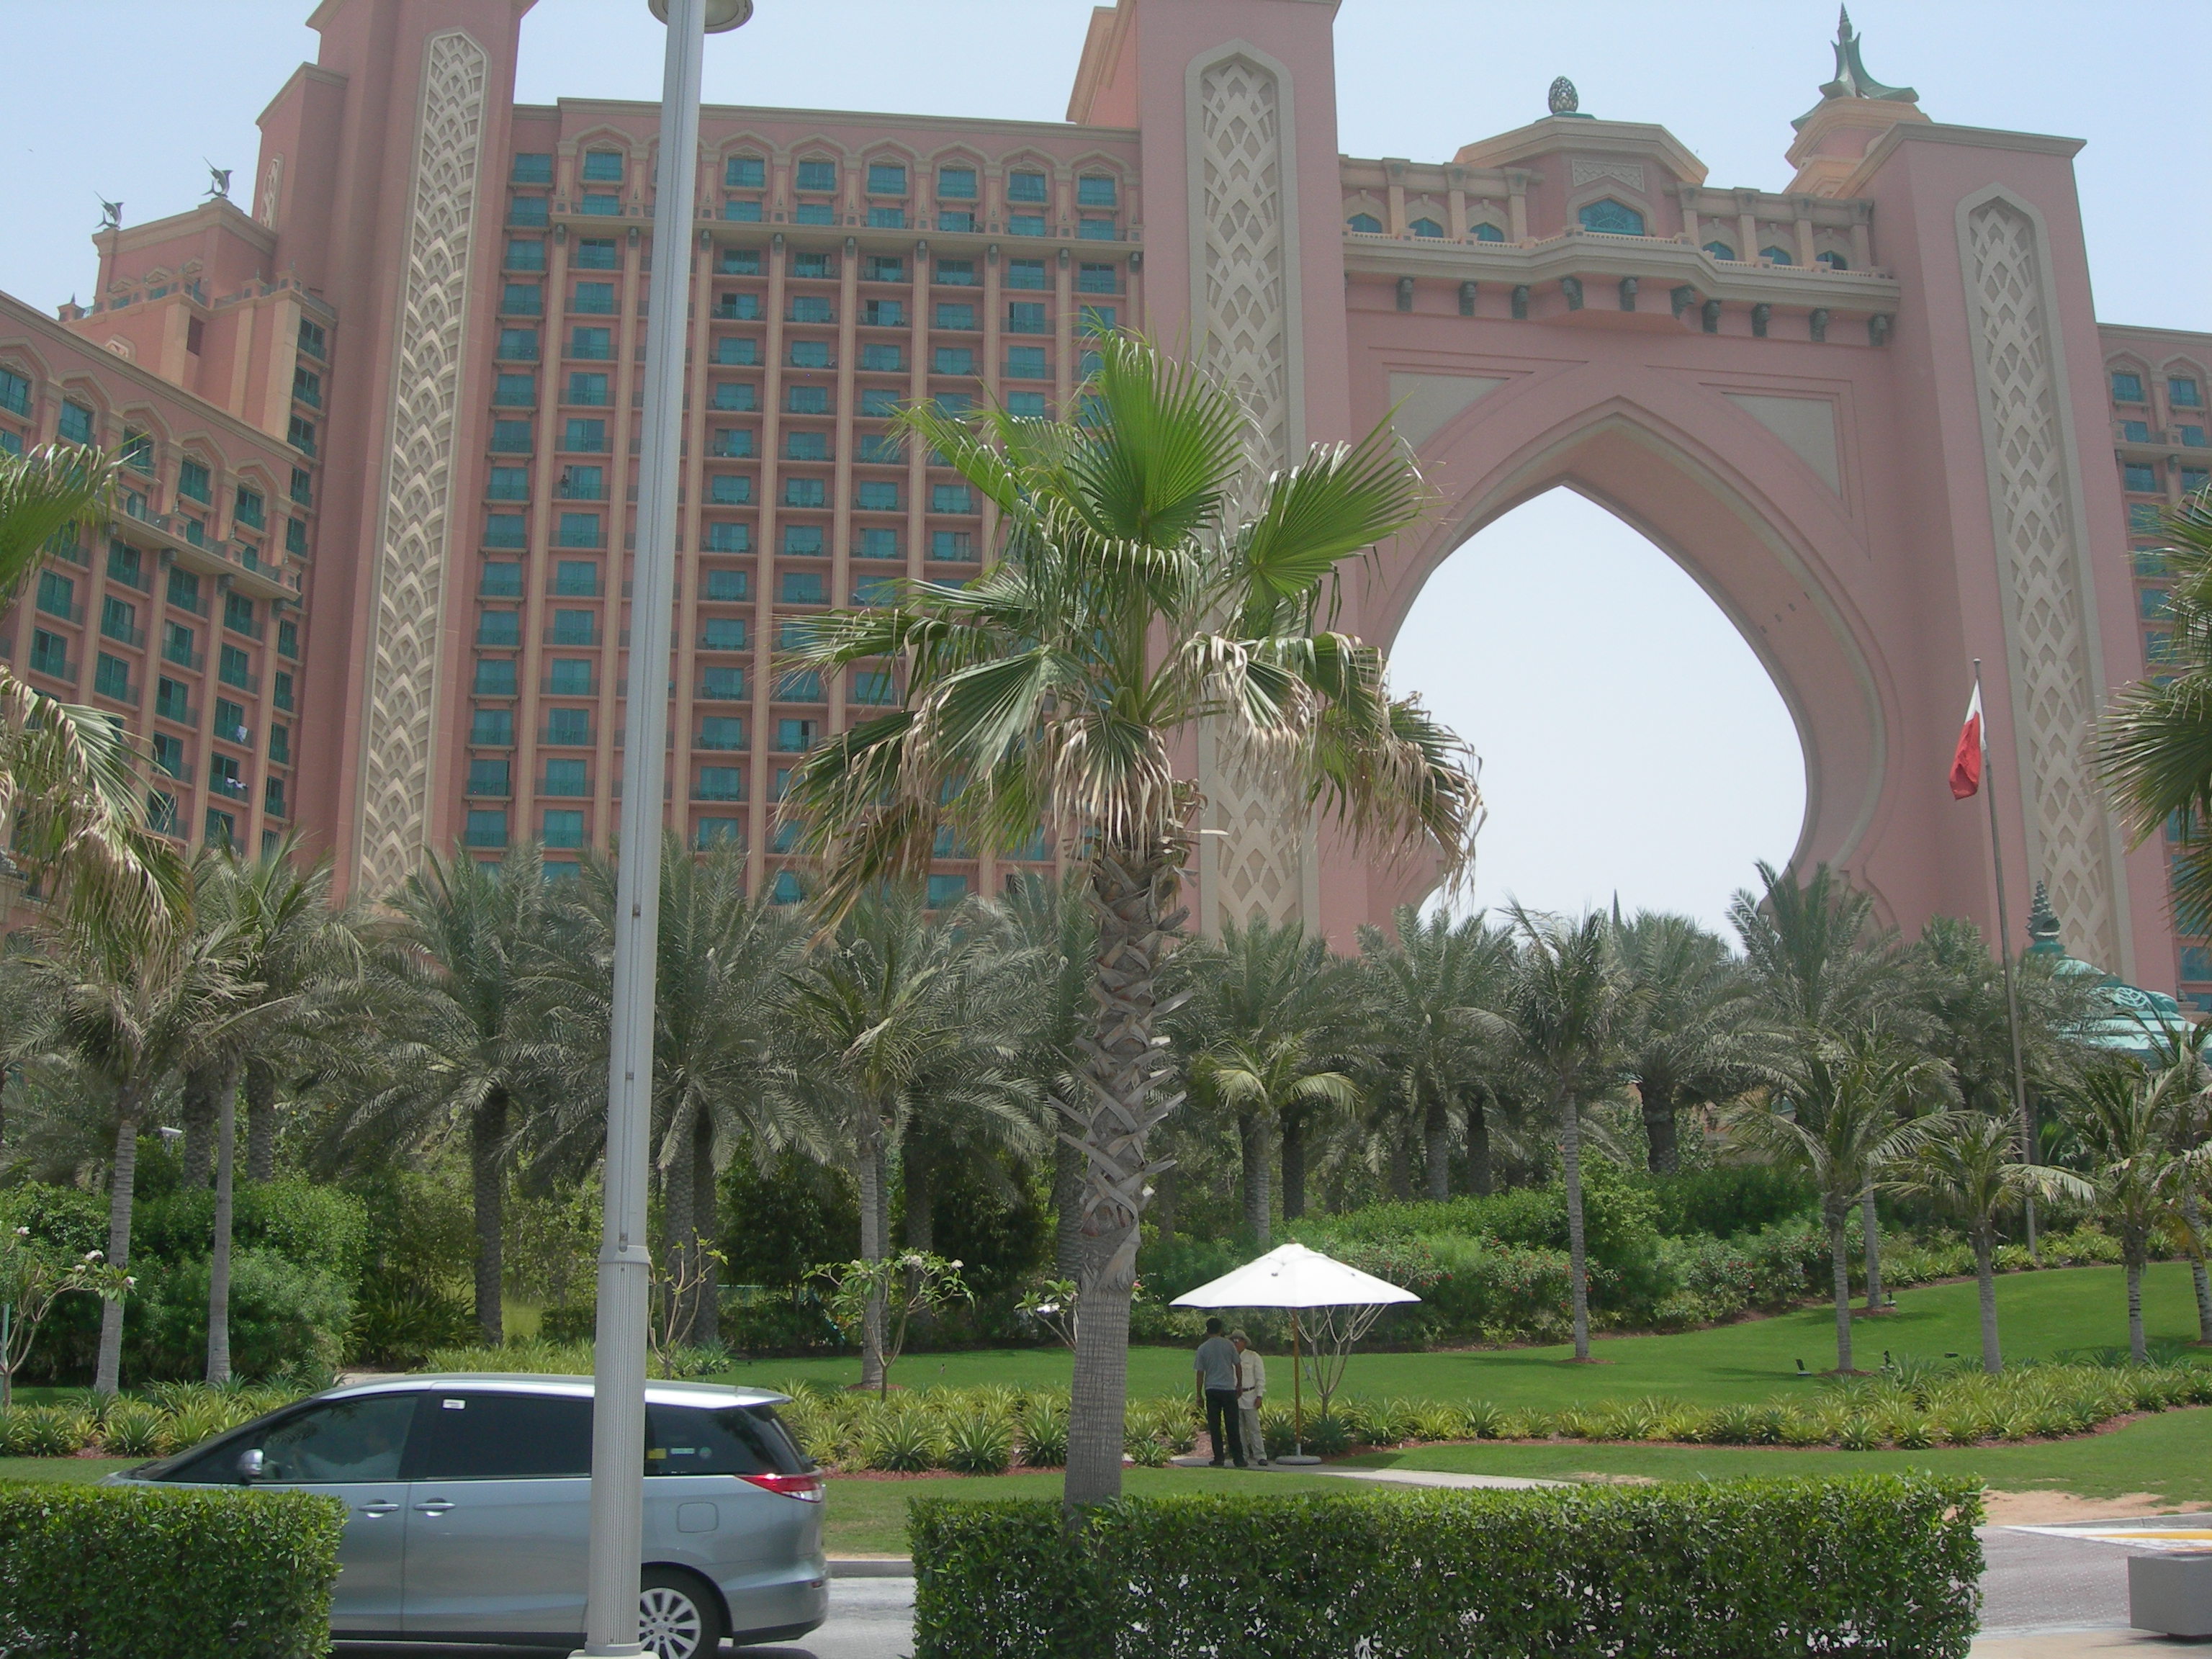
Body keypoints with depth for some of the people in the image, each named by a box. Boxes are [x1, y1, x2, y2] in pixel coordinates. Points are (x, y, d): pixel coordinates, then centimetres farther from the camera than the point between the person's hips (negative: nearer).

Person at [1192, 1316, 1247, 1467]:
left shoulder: (1203, 1348, 1)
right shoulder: (1229, 1345, 2)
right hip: (1229, 1388, 0)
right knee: (1232, 1426, 3)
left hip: (1211, 1389, 0)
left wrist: (1199, 1394, 9)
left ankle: (1218, 1459, 2)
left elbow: (1200, 1373, 2)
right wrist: (1239, 1385, 22)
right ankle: (1239, 1459, 3)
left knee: (1214, 1426, 4)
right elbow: (1237, 1365, 9)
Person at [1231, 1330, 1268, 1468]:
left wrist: (1259, 1396, -7)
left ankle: (1260, 1456, -5)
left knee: (1254, 1427, -7)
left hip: (1249, 1397, -4)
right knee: (1237, 1428, 4)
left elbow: (1261, 1378, 0)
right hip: (1233, 1397, 4)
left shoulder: (1253, 1357, 1)